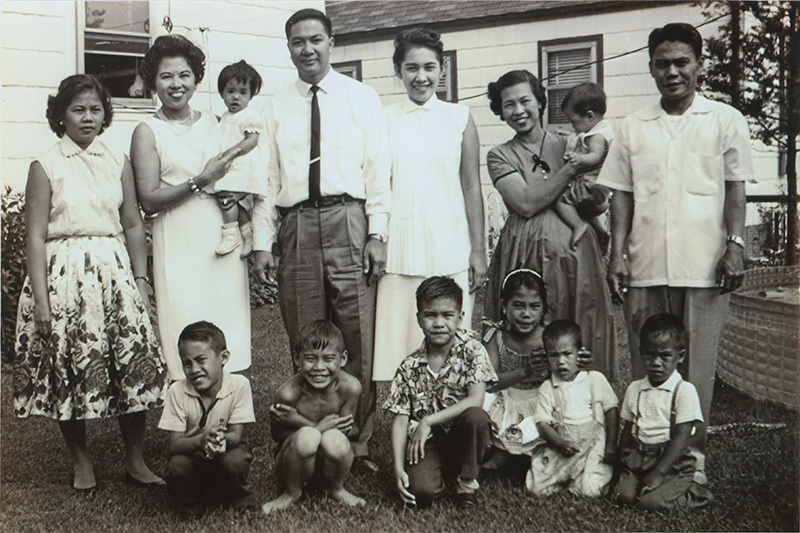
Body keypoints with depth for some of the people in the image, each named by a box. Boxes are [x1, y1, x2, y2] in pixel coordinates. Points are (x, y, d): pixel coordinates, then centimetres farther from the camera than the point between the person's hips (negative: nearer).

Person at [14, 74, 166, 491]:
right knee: (70, 369, 2)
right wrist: (40, 299, -10)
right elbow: (35, 236, -4)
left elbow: (133, 224, 11)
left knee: (135, 363, -1)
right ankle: (81, 463, 20)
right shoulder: (45, 166, 0)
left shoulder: (118, 162, 9)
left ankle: (135, 461, 13)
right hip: (65, 277, -3)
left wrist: (141, 280, 3)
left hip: (115, 272, 3)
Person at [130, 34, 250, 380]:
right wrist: (201, 181, -13)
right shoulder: (148, 132, 1)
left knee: (228, 325, 3)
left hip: (224, 237, 4)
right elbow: (149, 200, -6)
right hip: (180, 244, -4)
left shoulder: (212, 123, 14)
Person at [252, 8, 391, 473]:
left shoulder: (362, 98, 10)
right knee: (305, 343, 3)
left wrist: (377, 234, -5)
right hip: (296, 226, 2)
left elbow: (378, 170, 5)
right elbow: (268, 178, 13)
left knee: (358, 339, -4)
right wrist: (263, 241, 3)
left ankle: (359, 442, 5)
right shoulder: (277, 108, 16)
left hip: (348, 220, -2)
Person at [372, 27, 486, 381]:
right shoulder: (384, 121, 7)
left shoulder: (459, 118, 7)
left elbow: (472, 187, 7)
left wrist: (478, 250, 3)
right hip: (398, 252, 0)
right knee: (397, 335, -1)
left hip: (449, 252, 0)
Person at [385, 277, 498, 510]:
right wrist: (398, 469, -14)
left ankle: (466, 481, -7)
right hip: (426, 441, 0)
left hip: (462, 437, 0)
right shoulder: (410, 367, -1)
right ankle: (441, 473, 10)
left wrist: (428, 421, -20)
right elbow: (400, 420, -2)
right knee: (422, 491, -28)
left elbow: (475, 401, -18)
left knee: (476, 417, -34)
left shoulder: (472, 351, -6)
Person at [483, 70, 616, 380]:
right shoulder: (500, 157, 8)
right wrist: (572, 169, -8)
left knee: (582, 339, -2)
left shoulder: (568, 146, 14)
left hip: (574, 250, 2)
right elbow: (526, 203, -8)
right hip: (527, 254, -2)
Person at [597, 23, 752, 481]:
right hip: (646, 266, 3)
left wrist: (735, 246, -7)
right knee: (646, 363, 6)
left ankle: (693, 454, 11)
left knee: (697, 363, 0)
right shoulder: (634, 127, 13)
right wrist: (618, 253, 4)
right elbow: (622, 194, 12)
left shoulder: (725, 120, 7)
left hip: (703, 266, -2)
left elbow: (736, 189, 4)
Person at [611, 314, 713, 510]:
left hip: (674, 463, -4)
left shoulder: (684, 390, -8)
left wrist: (658, 473, -17)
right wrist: (622, 469, 4)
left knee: (650, 501, -23)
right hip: (638, 458, 5)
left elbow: (681, 439, -12)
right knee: (625, 494, -19)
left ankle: (692, 494, 3)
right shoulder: (634, 389, 8)